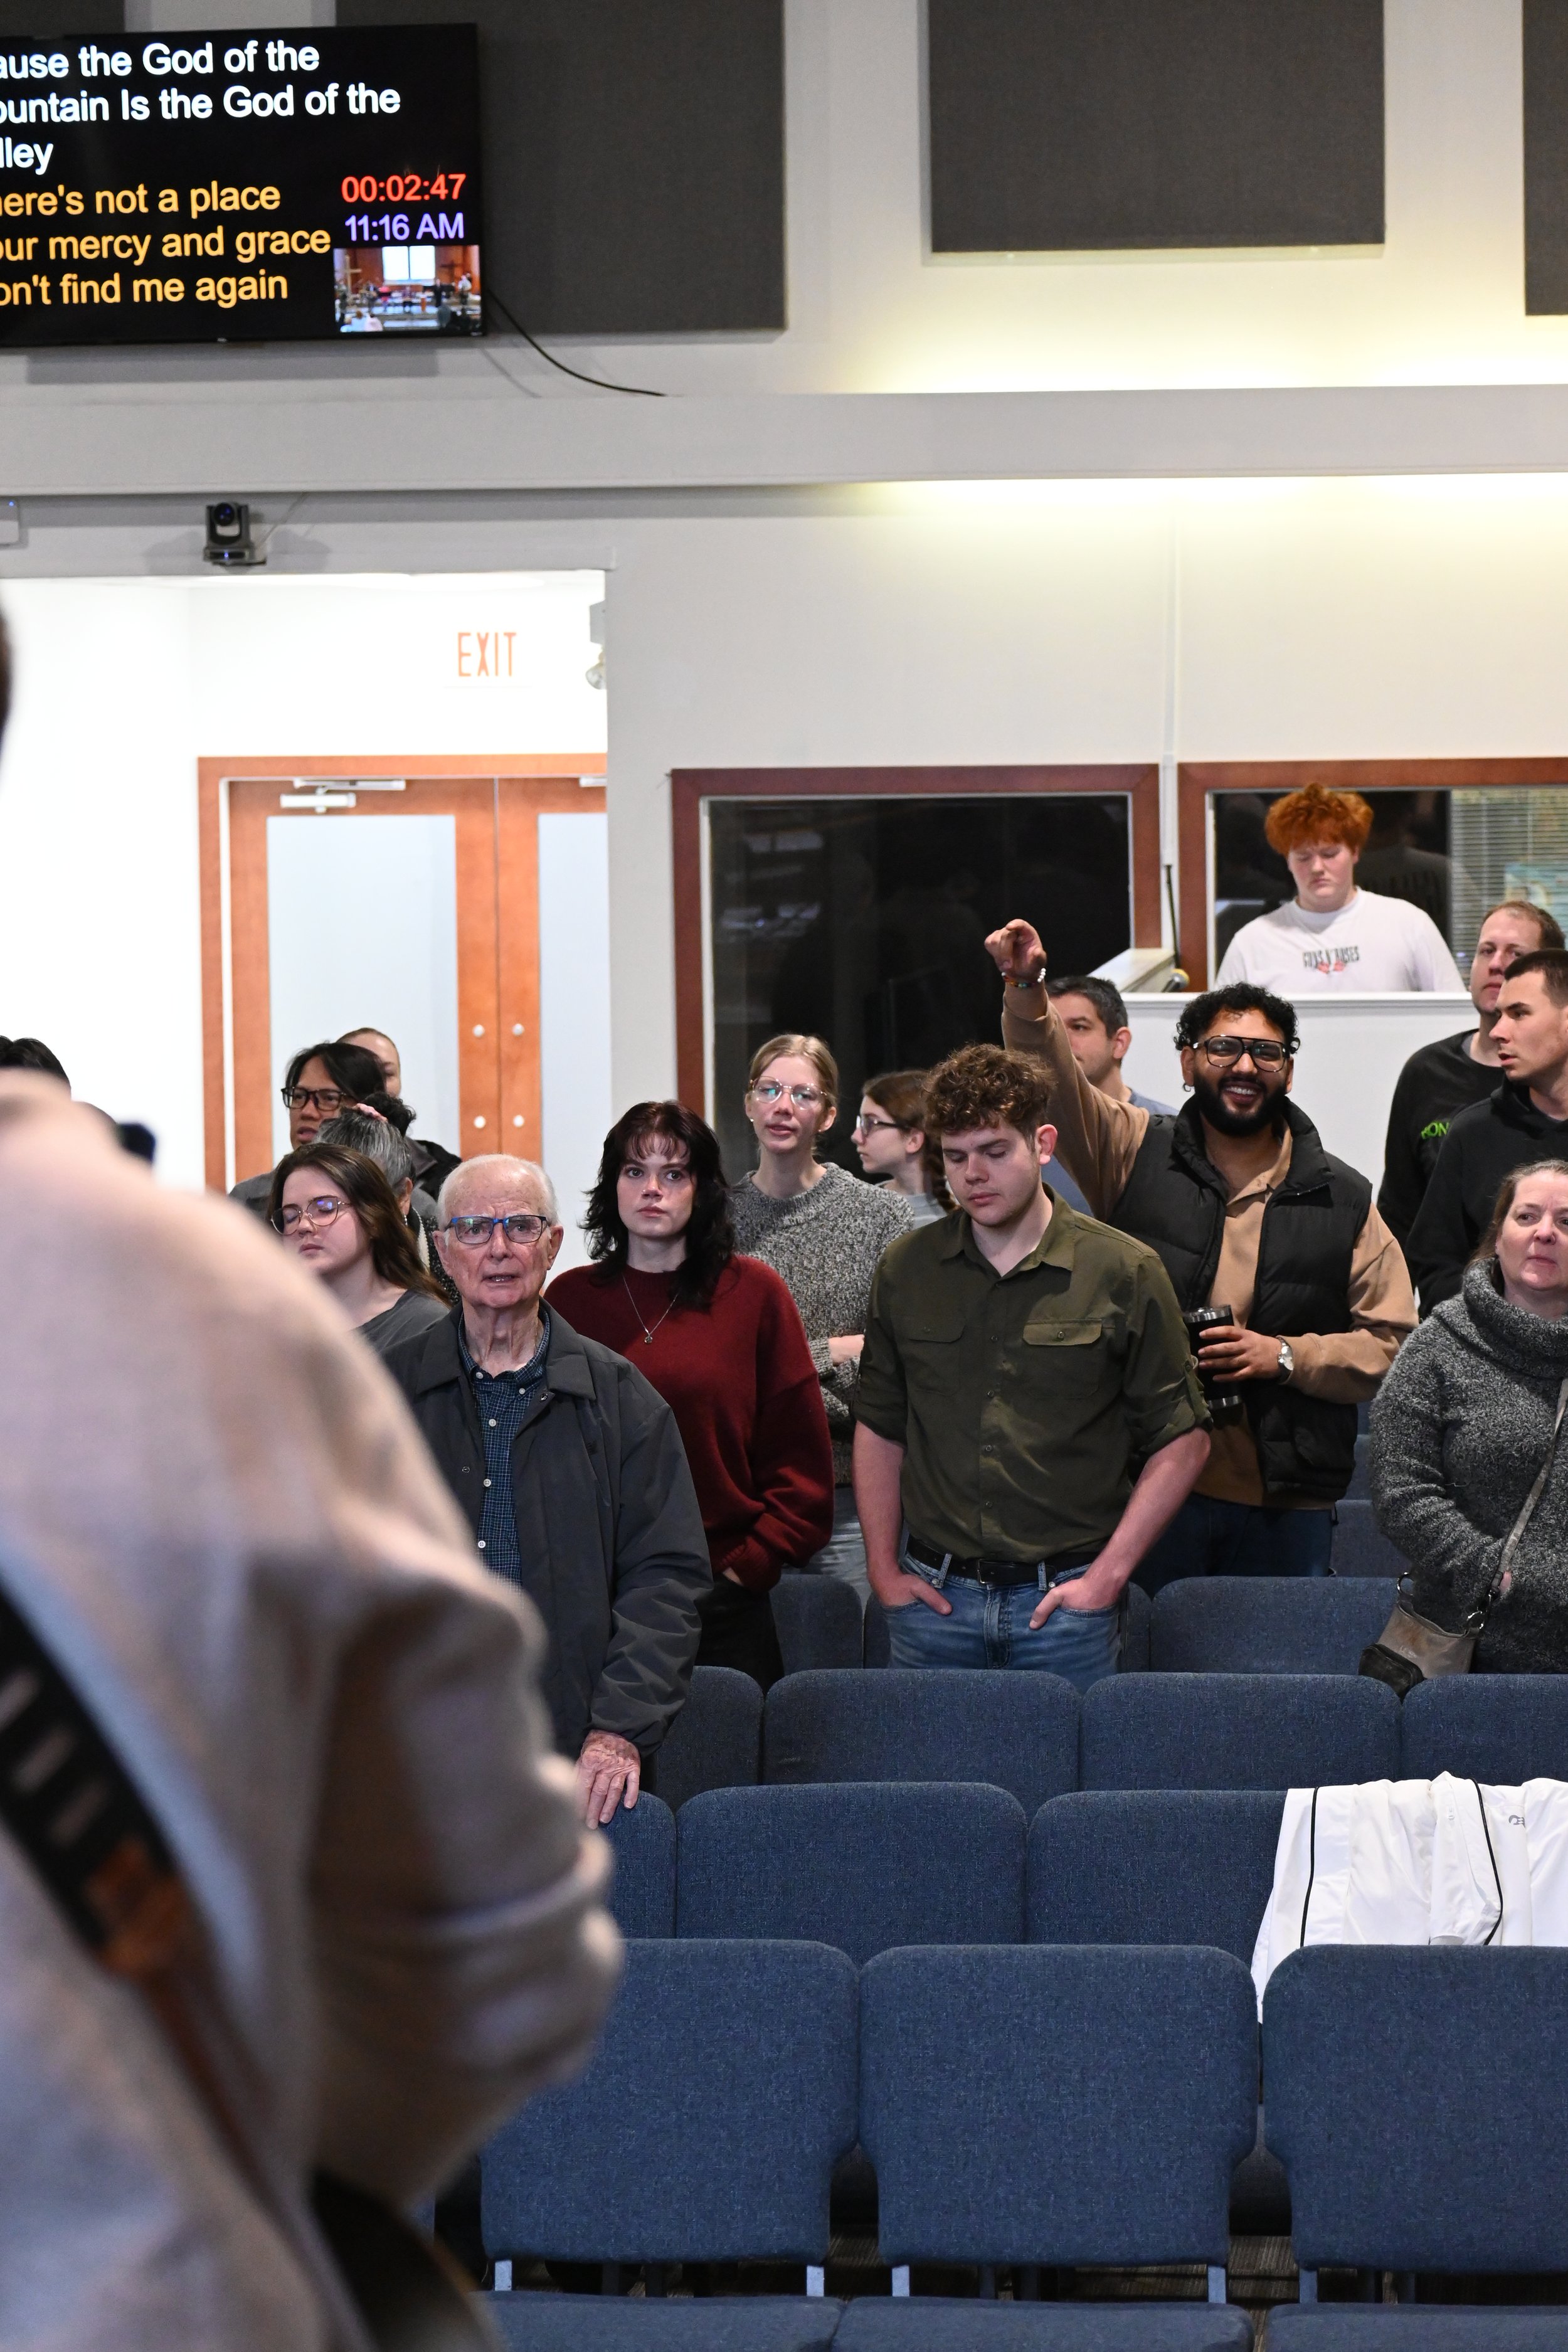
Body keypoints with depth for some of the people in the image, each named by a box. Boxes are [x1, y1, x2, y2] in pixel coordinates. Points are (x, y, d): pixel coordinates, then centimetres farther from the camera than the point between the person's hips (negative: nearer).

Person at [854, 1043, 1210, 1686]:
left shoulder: (1125, 1272, -3)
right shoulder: (907, 1271, 7)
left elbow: (1181, 1441, 0)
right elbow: (879, 1430, 14)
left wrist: (1107, 1575, -6)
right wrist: (884, 1569, 6)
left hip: (1065, 1599, -2)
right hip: (936, 1599, 2)